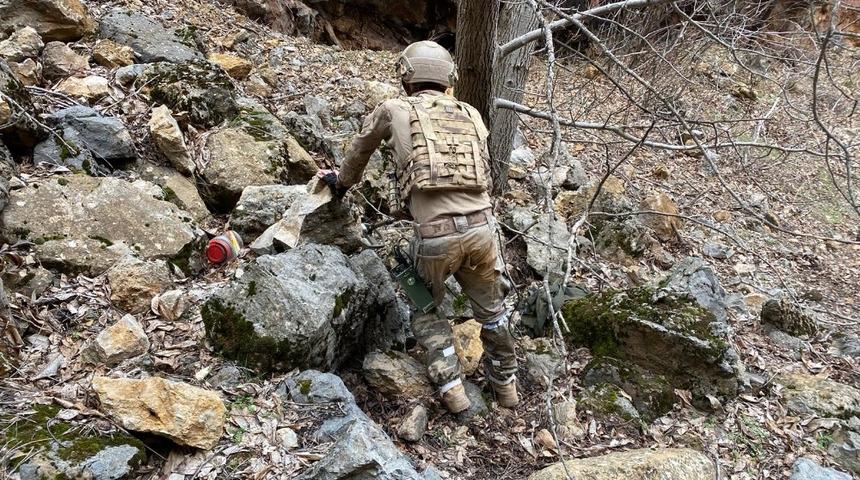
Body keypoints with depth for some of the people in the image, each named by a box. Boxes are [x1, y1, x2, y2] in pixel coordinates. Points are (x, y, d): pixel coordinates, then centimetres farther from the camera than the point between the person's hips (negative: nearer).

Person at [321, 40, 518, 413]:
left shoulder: (394, 110, 8)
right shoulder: (471, 115, 14)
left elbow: (360, 149, 25)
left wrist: (342, 181, 44)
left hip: (435, 234, -3)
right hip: (481, 226, 3)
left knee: (425, 309, 23)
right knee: (490, 308, 25)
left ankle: (451, 388, 18)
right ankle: (506, 383, 39)